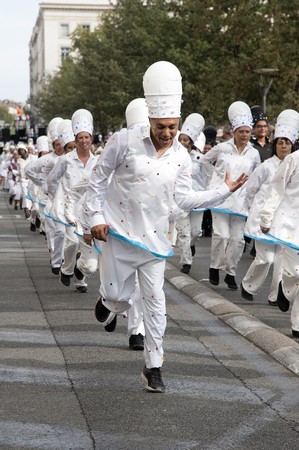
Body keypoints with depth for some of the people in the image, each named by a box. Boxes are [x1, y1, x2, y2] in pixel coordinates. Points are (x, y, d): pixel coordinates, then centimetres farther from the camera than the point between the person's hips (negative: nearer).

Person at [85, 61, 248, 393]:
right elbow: (97, 180, -1)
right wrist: (96, 217, -6)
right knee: (119, 297, 4)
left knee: (154, 301, 2)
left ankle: (153, 366, 12)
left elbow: (184, 199, 5)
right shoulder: (125, 142, -10)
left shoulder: (181, 157, 1)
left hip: (153, 237, 2)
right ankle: (107, 300, 44)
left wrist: (224, 190, 1)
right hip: (119, 231, -2)